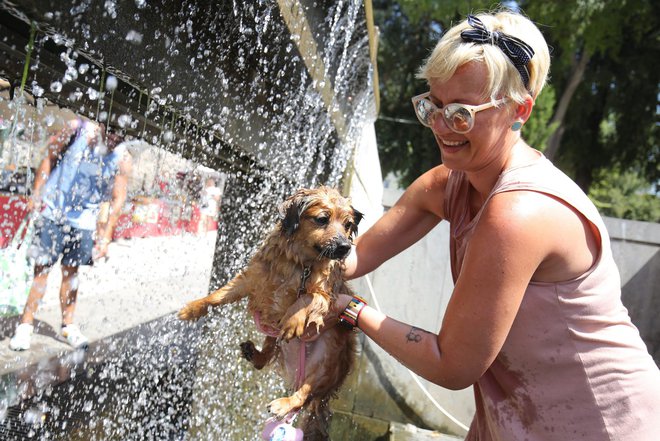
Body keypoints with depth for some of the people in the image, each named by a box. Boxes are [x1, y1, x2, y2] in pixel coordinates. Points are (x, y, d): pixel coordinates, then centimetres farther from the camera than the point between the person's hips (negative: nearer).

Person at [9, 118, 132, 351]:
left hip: (84, 221, 1)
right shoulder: (78, 129, -10)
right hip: (53, 211, -1)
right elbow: (50, 157, 2)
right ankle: (25, 325, 7)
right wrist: (37, 192, -4)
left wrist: (106, 236, -6)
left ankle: (68, 326, 22)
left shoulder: (122, 159, -9)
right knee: (42, 267, -1)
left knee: (71, 271, 10)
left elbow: (117, 199, -4)